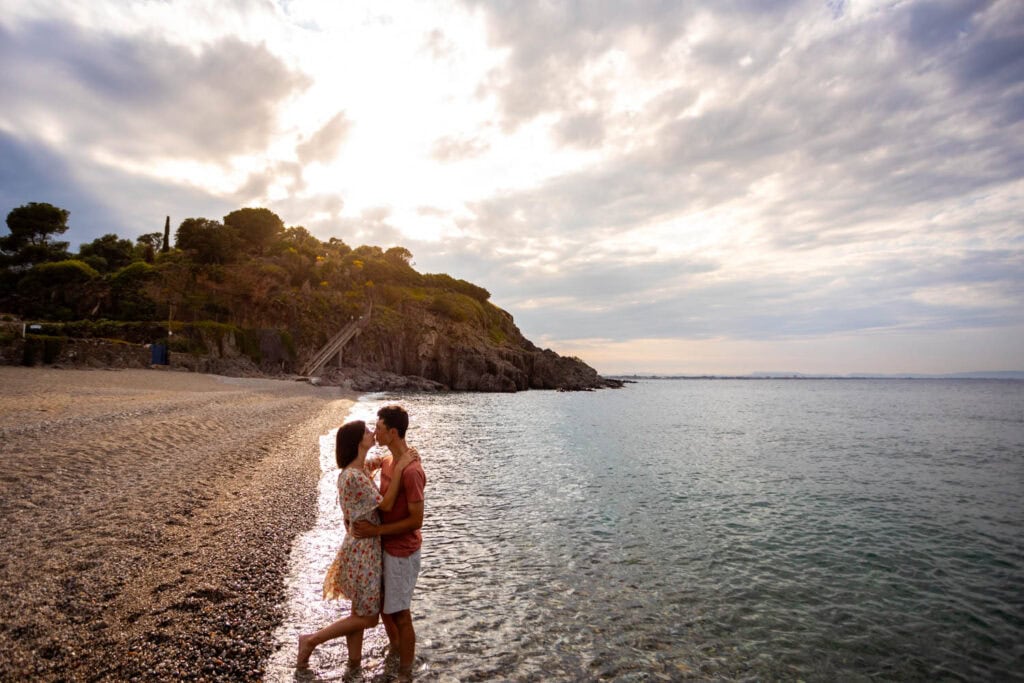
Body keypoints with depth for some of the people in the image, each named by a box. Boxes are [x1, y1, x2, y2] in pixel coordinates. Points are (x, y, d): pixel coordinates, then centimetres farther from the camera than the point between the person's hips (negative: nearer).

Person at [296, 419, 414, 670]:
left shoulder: (353, 472, 4)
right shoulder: (355, 477, -27)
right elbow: (386, 505, -22)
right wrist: (399, 470, -21)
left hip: (361, 550, 9)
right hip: (363, 553, -9)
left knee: (359, 613, 20)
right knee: (368, 618, 8)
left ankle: (354, 663, 34)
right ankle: (311, 640, 18)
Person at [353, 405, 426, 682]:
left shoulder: (411, 471, -28)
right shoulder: (388, 461, 2)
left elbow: (416, 520, -25)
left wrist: (376, 530, -23)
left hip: (401, 552, -9)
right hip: (385, 547, 9)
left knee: (400, 614, 6)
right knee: (383, 606, 23)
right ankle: (396, 651, 46)